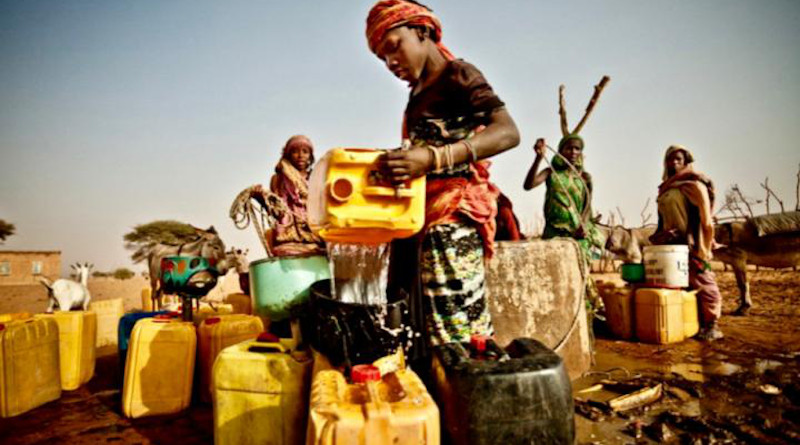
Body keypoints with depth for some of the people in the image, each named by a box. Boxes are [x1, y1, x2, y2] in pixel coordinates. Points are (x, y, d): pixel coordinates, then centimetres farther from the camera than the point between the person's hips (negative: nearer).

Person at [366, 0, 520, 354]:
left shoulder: (456, 74, -2)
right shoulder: (418, 94, 21)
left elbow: (508, 132, -19)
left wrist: (433, 158, -31)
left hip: (452, 217, -8)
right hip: (419, 218, 8)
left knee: (456, 331, -10)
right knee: (418, 330, 8)